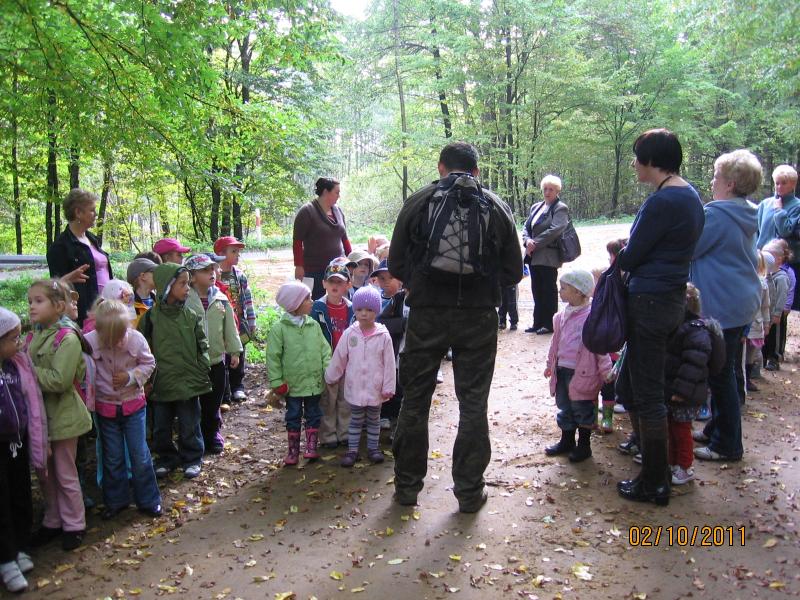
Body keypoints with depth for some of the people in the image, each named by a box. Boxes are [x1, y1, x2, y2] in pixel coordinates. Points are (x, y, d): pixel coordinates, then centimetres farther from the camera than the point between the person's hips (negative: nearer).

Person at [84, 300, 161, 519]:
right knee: (112, 458, 13)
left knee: (140, 455, 6)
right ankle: (115, 501, 30)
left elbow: (149, 363, -3)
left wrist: (131, 376, -18)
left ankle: (148, 500, 20)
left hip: (134, 404, 0)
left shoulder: (137, 339, -18)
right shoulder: (89, 342, -21)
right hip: (105, 407, 0)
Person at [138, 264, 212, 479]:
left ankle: (192, 459, 27)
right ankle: (166, 458, 32)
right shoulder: (151, 317, -6)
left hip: (189, 381, 0)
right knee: (161, 427, 13)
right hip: (161, 383, 0)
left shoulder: (191, 316, -1)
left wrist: (202, 373, -2)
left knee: (189, 426, 10)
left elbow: (202, 347, 4)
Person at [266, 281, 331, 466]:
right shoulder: (279, 328, -10)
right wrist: (277, 382, -9)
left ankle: (311, 447, 25)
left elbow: (324, 349, 3)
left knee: (313, 415, 12)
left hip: (314, 382, 3)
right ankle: (293, 451, 22)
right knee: (293, 417, 10)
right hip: (293, 384, -3)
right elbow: (273, 357, -8)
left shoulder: (314, 325, 0)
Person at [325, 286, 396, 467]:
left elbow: (389, 363, -8)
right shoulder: (349, 334, -7)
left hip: (375, 388, -1)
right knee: (355, 419, 12)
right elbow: (338, 359, 3)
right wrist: (330, 377, 9)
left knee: (374, 419, 16)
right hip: (354, 387, 1)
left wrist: (388, 387, -8)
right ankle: (352, 450, 22)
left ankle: (373, 447, 30)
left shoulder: (383, 335, -11)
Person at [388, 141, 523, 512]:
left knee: (415, 400, 12)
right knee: (473, 404, 10)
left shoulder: (418, 202, 3)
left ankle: (407, 485, 22)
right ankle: (469, 491, 17)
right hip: (478, 316, 1)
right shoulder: (496, 207, 6)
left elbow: (396, 265, 3)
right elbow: (513, 272, 6)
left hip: (426, 314, 0)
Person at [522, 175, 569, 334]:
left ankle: (549, 324, 8)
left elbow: (555, 230, -17)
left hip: (549, 257, -7)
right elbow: (526, 227, 14)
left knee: (549, 291, 0)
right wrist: (528, 241, -8)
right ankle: (538, 323, 18)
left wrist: (535, 243, -16)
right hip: (534, 256, 7)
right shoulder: (536, 207, 18)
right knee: (537, 291, 11)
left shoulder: (561, 208, -4)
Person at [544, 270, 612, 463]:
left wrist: (606, 371, -14)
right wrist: (550, 364, 23)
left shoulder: (592, 316, -16)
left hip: (582, 373, -7)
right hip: (562, 371, 7)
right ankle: (566, 441, 33)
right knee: (565, 408, 18)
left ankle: (584, 445, 21)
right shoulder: (562, 316, 7)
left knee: (582, 410, 7)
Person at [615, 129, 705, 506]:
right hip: (672, 295, 10)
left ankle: (654, 484, 16)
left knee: (647, 396, 2)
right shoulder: (690, 196, 13)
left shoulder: (662, 202, -19)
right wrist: (626, 255, 7)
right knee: (627, 387, 19)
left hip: (651, 303, -10)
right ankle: (656, 470, 31)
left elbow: (631, 257, -13)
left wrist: (617, 255, 8)